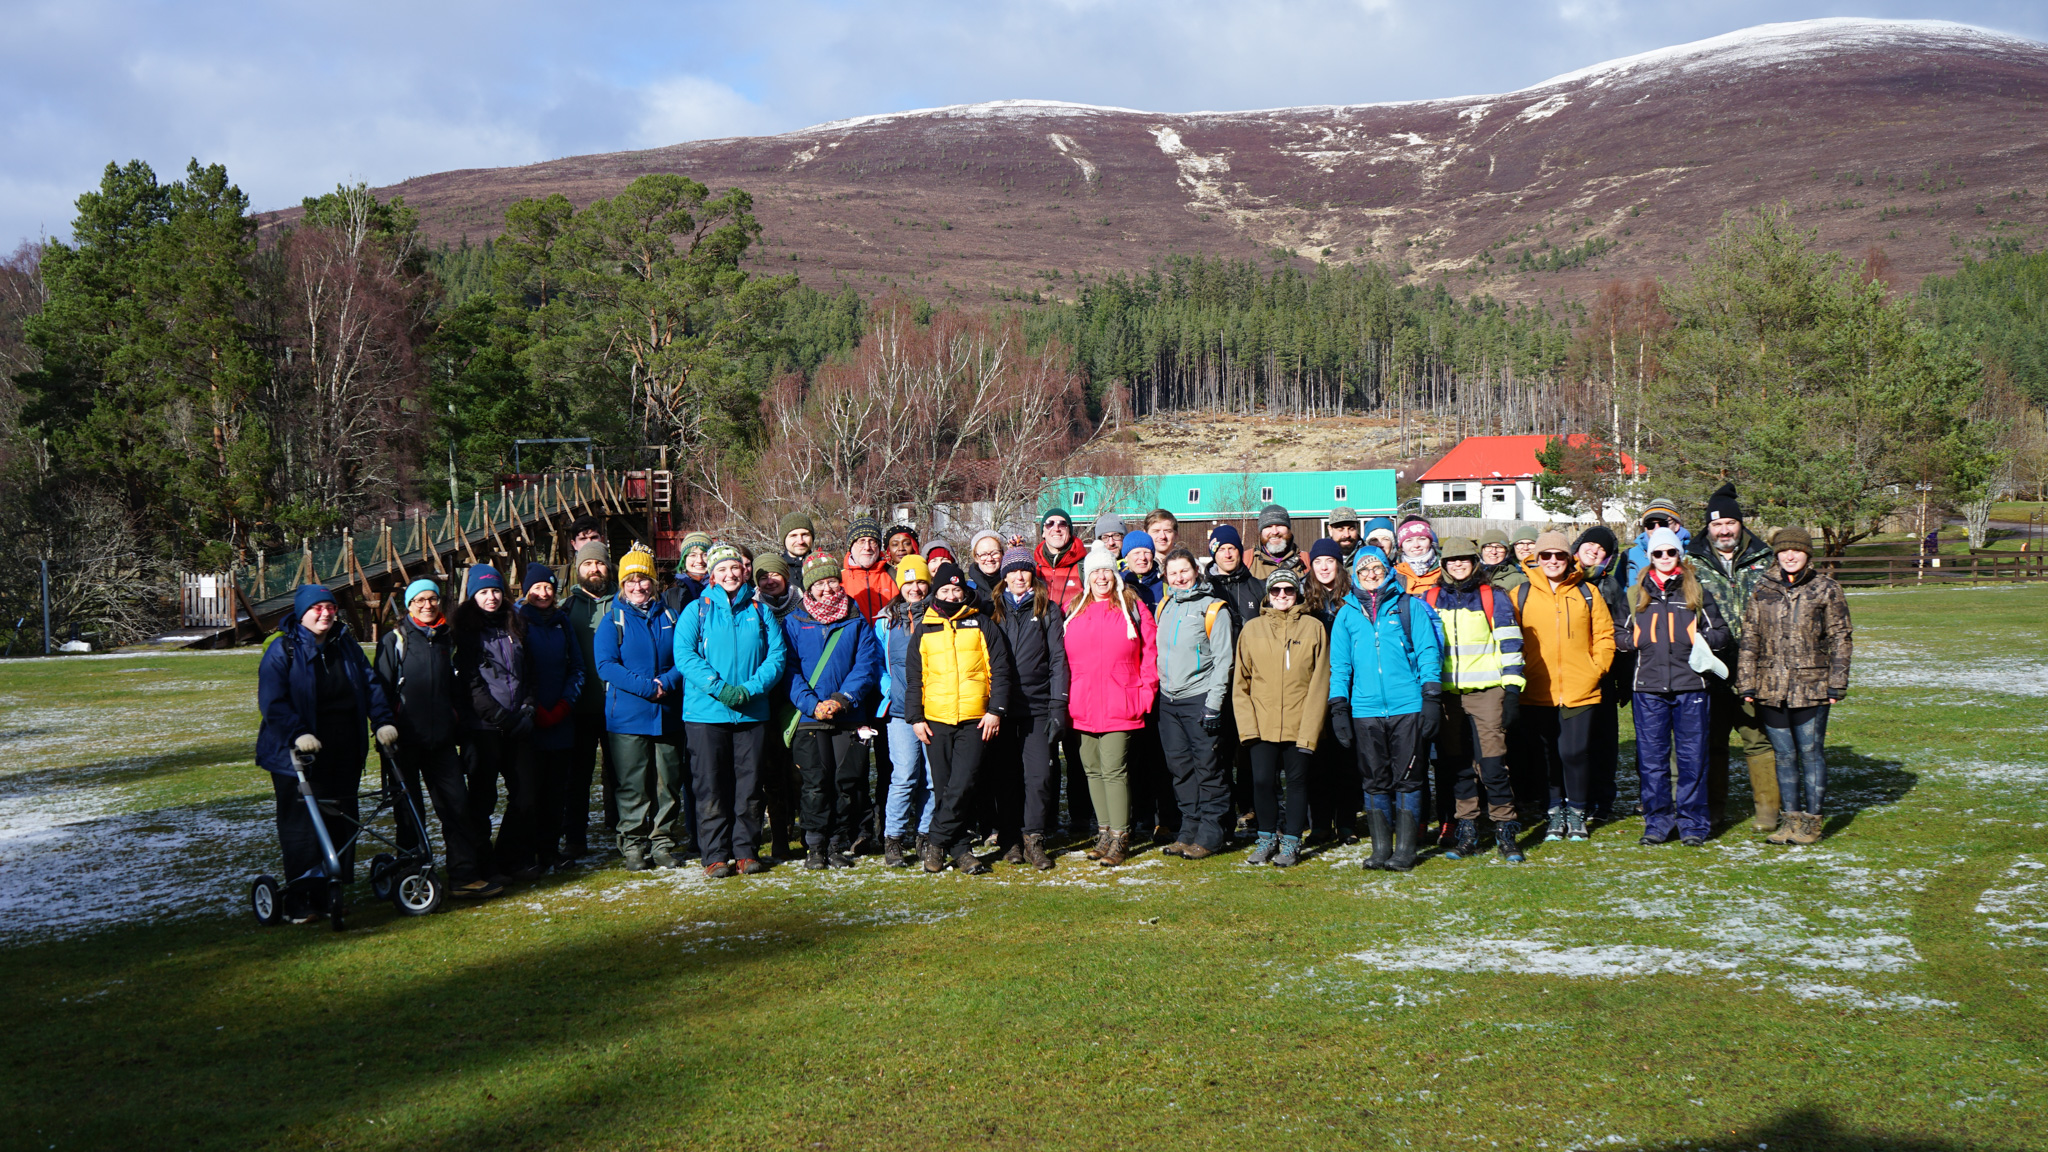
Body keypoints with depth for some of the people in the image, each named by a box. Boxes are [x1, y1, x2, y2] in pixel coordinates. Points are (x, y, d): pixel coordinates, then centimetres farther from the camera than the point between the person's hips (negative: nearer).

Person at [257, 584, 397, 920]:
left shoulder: (346, 646, 11)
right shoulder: (282, 650, -6)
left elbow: (371, 684, 14)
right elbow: (272, 701, -14)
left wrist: (383, 720, 0)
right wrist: (298, 733, -26)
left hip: (345, 754, 5)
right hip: (298, 756, -5)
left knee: (342, 823, 8)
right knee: (300, 826, -3)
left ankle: (328, 894, 18)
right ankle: (298, 901, 5)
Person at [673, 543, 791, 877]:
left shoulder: (760, 611, 11)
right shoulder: (697, 611, 5)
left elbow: (778, 654, 4)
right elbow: (684, 655, -6)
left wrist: (750, 689, -12)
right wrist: (720, 688, -17)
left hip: (752, 712, 2)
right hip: (706, 712, -2)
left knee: (749, 786, 5)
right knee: (711, 787, -1)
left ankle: (746, 851, 13)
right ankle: (715, 855, 6)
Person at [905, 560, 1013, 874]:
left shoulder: (981, 625, 9)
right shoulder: (923, 630, 13)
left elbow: (999, 670, 5)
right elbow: (913, 678, 14)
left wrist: (996, 710, -4)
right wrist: (915, 718, 4)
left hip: (975, 720, -2)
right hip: (936, 721, 2)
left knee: (962, 785, -12)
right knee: (944, 787, 3)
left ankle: (937, 842, 0)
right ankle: (961, 849, 12)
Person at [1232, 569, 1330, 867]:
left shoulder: (1313, 628, 3)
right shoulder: (1252, 629, 7)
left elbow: (1320, 683, 1)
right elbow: (1241, 681, 7)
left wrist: (1310, 728, -7)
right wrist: (1247, 724, -3)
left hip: (1299, 724, -1)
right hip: (1262, 724, 1)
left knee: (1297, 780, 6)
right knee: (1262, 780, 0)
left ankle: (1291, 842, 18)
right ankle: (1267, 837, 18)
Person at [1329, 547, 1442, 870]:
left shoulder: (1409, 606, 5)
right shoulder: (1347, 614, 12)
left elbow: (1428, 653, 3)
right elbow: (1339, 665, 13)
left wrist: (1431, 698, -4)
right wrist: (1338, 708, 6)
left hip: (1407, 708, -2)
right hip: (1365, 710, 2)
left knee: (1407, 780, 1)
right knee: (1376, 782, 6)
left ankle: (1405, 849, 7)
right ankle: (1380, 849, 12)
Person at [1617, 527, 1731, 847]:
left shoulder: (1697, 592, 10)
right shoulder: (1635, 594, 13)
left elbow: (1721, 633, 11)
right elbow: (1619, 637, 17)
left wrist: (1701, 638, -10)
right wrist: (1636, 640, -5)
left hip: (1690, 687, -1)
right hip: (1648, 688, 1)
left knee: (1692, 757, 0)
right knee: (1652, 758, 2)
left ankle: (1692, 823, 9)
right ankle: (1657, 822, 11)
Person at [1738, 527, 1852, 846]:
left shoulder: (1827, 590, 2)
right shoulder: (1762, 592, 9)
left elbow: (1840, 639, 2)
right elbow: (1749, 639, 9)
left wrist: (1837, 685, -3)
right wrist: (1747, 684, 4)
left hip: (1811, 687, -3)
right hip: (1772, 688, 3)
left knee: (1811, 753, 2)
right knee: (1784, 755, 9)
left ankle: (1811, 820, 12)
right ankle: (1789, 817, 18)